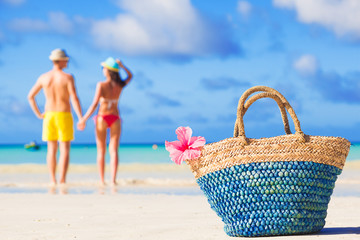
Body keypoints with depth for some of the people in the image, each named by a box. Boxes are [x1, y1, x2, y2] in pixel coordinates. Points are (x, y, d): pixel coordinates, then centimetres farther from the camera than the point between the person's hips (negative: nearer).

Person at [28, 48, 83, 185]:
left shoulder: (43, 77, 3)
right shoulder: (68, 77, -10)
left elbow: (30, 96, 6)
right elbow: (74, 98, -17)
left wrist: (38, 114, 11)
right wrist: (81, 119, -15)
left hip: (49, 116, 4)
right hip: (64, 117, -4)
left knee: (51, 149, 9)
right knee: (65, 150, 0)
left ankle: (53, 181, 8)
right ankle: (62, 181, -8)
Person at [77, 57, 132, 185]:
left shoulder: (101, 85, -12)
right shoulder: (120, 85, 0)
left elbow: (95, 104, -18)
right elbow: (130, 76, 21)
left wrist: (84, 119, -15)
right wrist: (122, 66, 4)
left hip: (102, 118, -2)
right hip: (115, 118, 2)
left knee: (101, 151, 7)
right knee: (114, 150, 0)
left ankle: (102, 180, 6)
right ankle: (113, 179, -10)